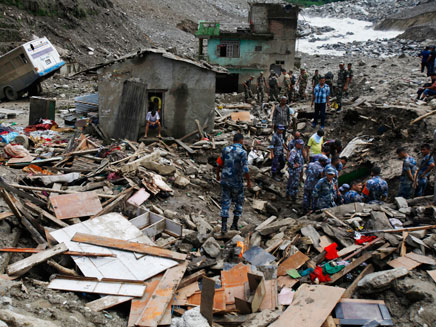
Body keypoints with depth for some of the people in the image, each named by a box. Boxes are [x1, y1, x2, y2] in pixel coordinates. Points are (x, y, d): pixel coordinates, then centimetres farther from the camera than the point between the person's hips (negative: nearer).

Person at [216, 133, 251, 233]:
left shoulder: (226, 149, -1)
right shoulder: (242, 152, -14)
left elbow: (219, 164, 5)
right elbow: (245, 169, -17)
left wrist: (217, 175, 20)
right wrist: (249, 181, -6)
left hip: (225, 179, 3)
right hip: (236, 181, -3)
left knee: (225, 202, 8)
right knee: (239, 202, 16)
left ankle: (224, 226, 3)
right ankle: (234, 224, 18)